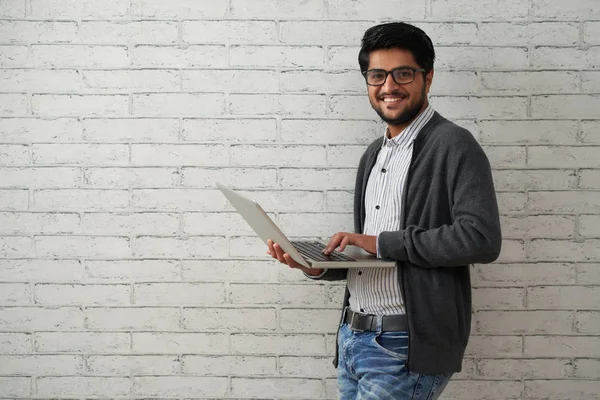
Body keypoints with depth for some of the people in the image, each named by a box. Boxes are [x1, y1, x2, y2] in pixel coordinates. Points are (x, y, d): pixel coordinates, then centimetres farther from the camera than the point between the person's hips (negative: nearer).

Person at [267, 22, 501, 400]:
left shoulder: (454, 146, -9)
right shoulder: (374, 155, 15)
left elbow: (481, 239, -21)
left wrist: (382, 242, -18)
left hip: (405, 348, -7)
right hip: (352, 336, 7)